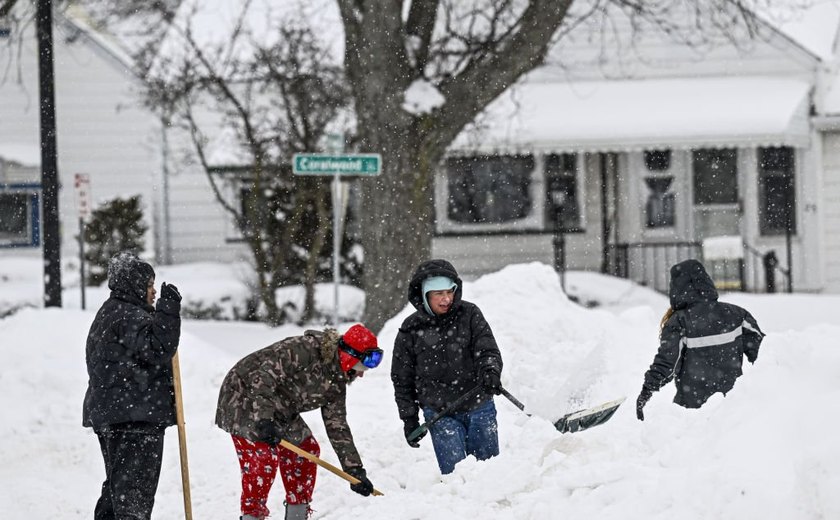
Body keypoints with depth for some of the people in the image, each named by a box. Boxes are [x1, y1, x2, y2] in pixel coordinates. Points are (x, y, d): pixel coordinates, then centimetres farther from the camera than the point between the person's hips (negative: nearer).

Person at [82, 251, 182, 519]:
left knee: (117, 485, 18)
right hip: (135, 417, -11)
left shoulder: (109, 313, 21)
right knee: (135, 488, -12)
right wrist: (169, 309, -23)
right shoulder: (129, 316, -13)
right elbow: (157, 349, -24)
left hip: (108, 414, 11)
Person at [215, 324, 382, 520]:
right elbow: (265, 375, -33)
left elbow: (337, 427, 5)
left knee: (306, 450, 9)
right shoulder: (305, 349, -26)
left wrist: (356, 471, 0)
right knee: (263, 458, -20)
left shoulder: (336, 383, 0)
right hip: (244, 398, -9)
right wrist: (264, 417, -41)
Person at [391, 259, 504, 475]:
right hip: (440, 414, -1)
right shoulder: (411, 331, -1)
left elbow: (488, 350, -5)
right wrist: (409, 418, 5)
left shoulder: (469, 314, 0)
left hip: (478, 408, 1)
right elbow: (402, 380, 7)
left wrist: (490, 371, -28)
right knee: (454, 471, -10)